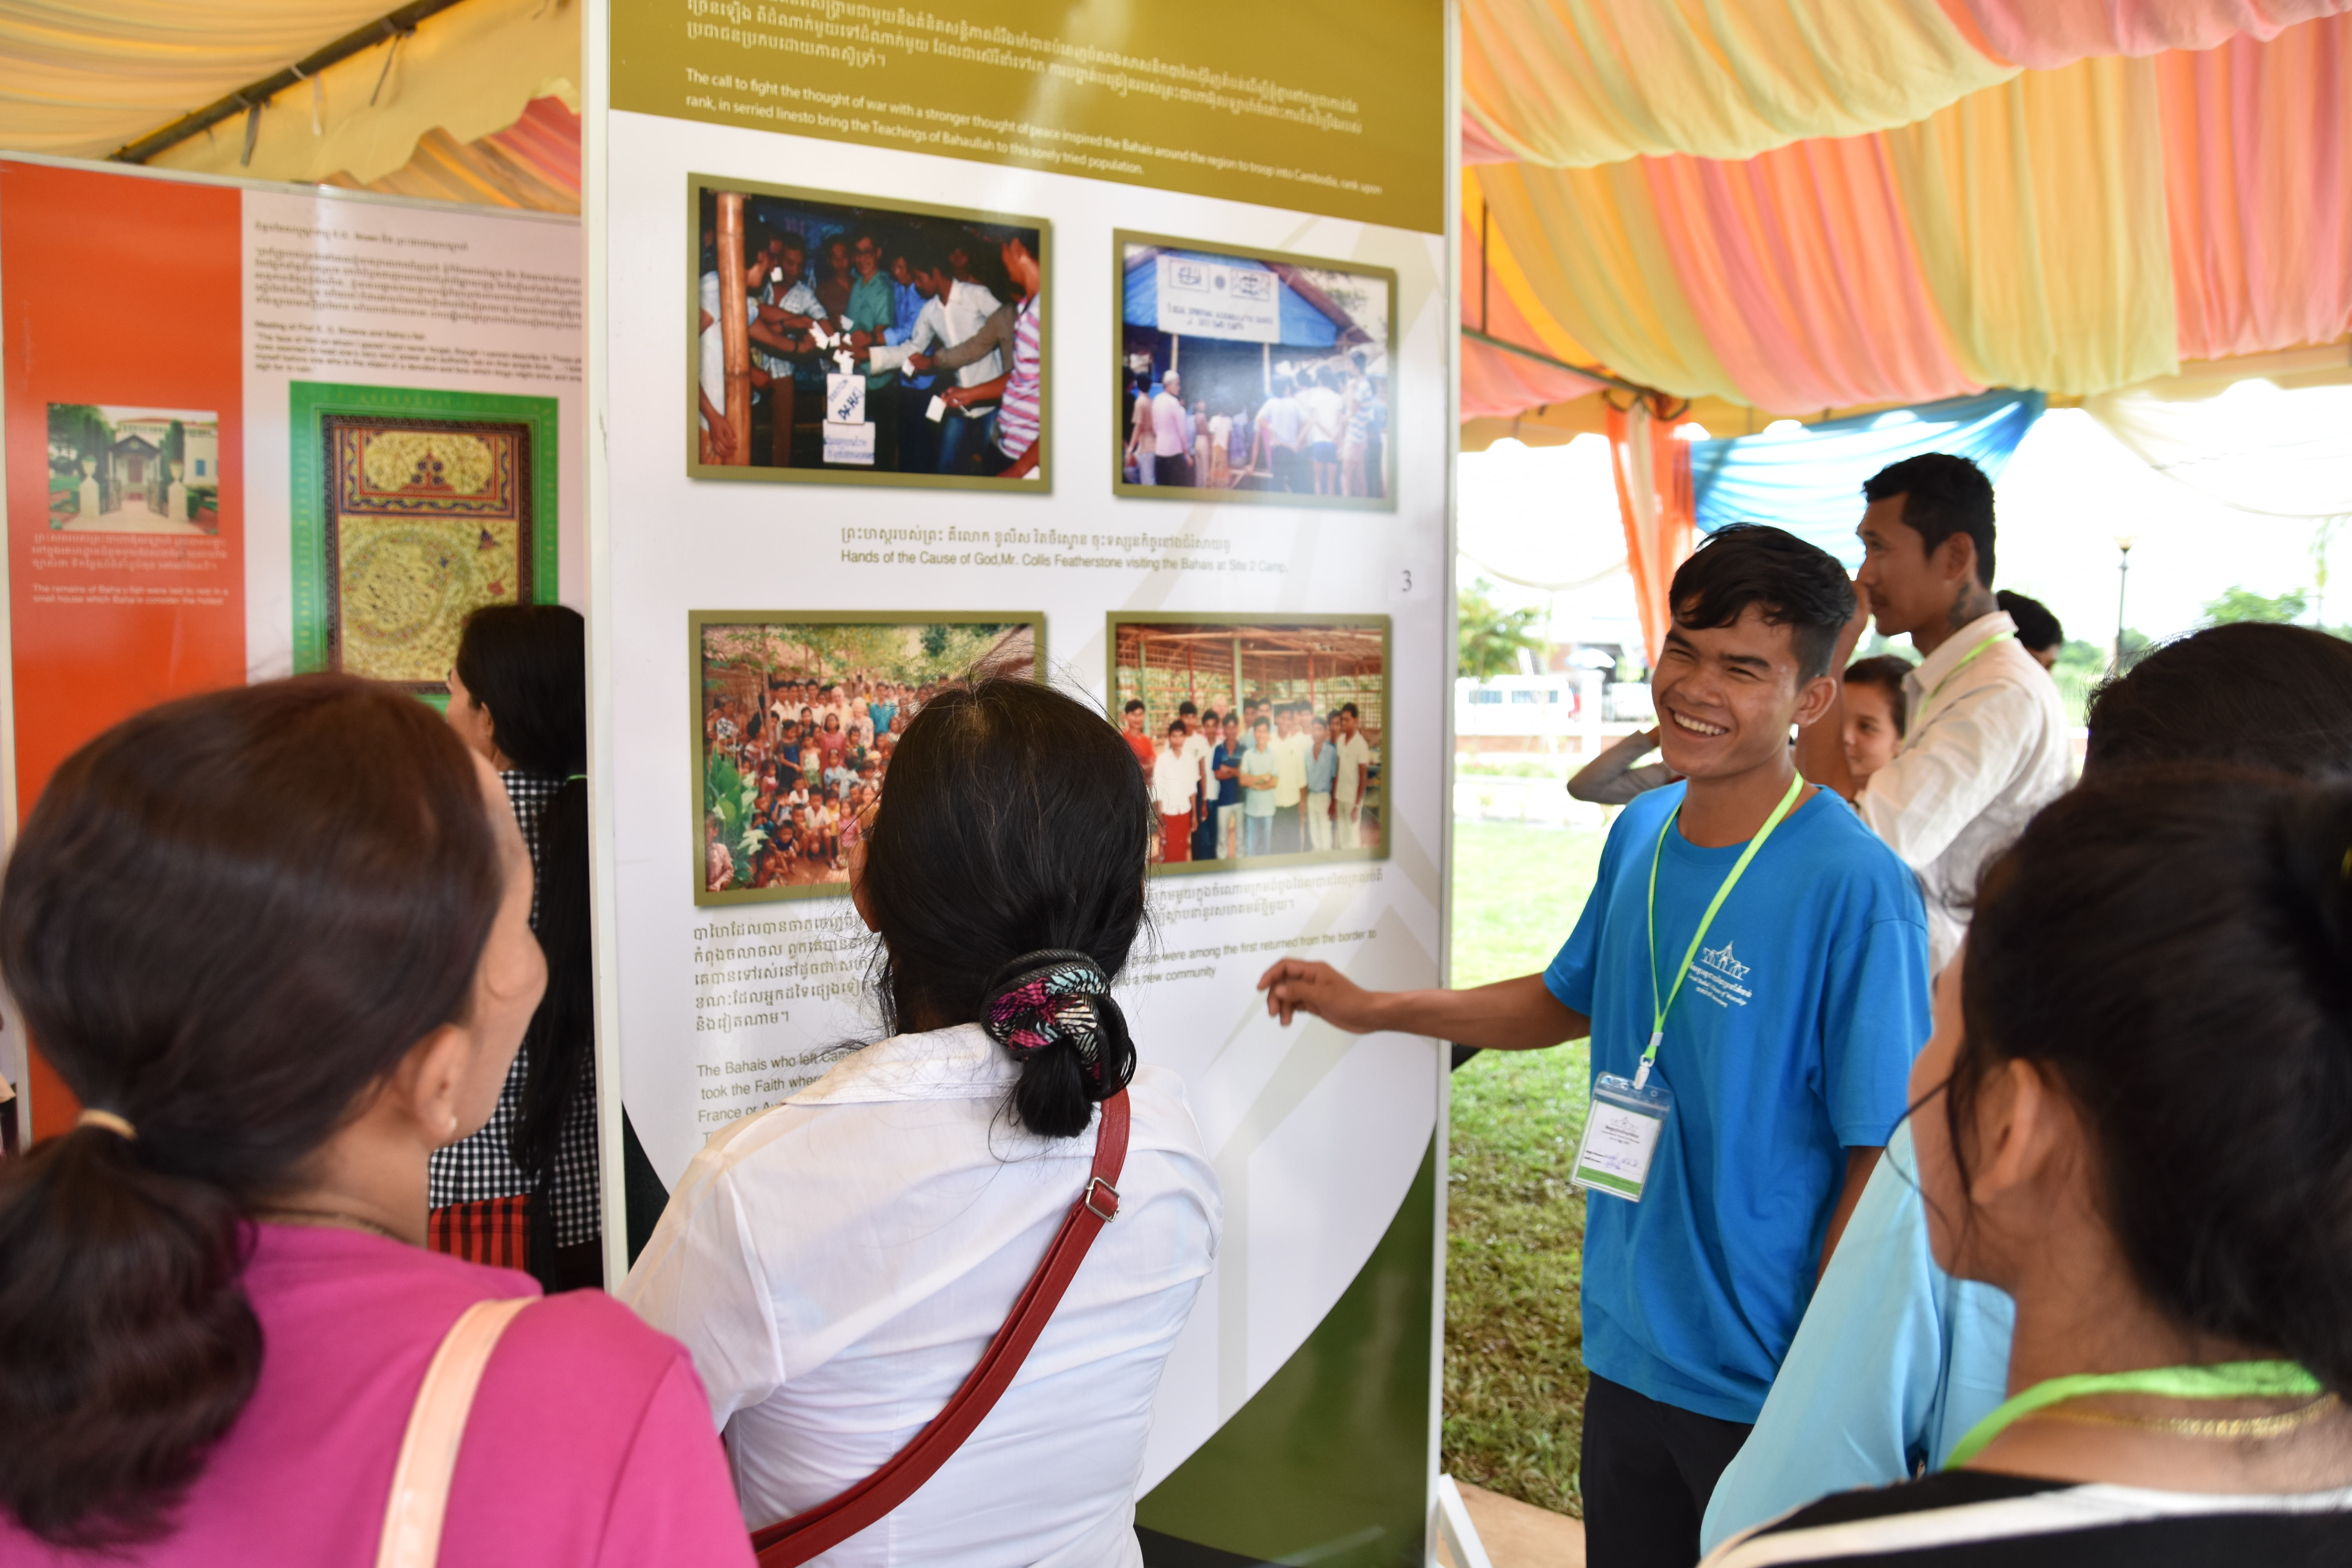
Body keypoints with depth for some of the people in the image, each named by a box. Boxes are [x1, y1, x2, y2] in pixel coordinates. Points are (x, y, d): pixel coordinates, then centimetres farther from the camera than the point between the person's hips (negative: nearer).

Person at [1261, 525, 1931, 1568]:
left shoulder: (1855, 888, -20)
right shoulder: (1640, 832, 0)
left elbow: (1881, 1159, -17)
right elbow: (1570, 1002, 17)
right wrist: (1374, 1009, 13)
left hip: (1760, 1380, -6)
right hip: (1626, 1346, 6)